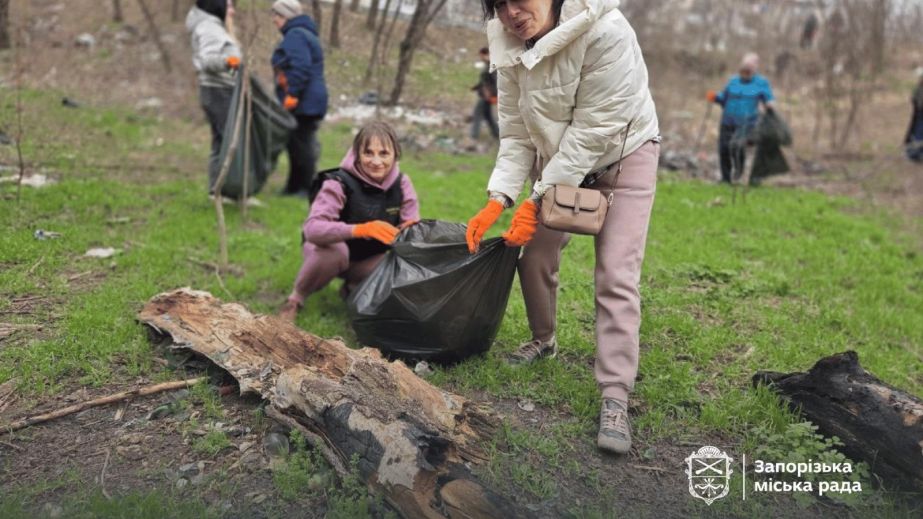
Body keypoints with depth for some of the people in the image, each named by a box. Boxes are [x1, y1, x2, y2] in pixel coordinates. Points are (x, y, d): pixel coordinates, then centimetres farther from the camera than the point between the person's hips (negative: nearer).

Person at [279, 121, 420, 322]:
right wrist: (361, 229, -56)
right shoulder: (340, 183, -27)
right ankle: (296, 297, -9)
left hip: (370, 260, 4)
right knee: (335, 249, -38)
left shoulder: (401, 183, -13)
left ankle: (354, 287, 7)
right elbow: (312, 229, -41)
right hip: (331, 249, -4)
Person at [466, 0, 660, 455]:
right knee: (535, 256, 8)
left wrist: (536, 200, -29)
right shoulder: (511, 47, -12)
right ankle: (543, 341, 35)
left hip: (624, 154, -5)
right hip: (559, 156, 6)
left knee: (616, 276, -13)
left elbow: (593, 129, -30)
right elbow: (516, 133, -7)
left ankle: (615, 397, -9)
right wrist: (496, 201, -20)